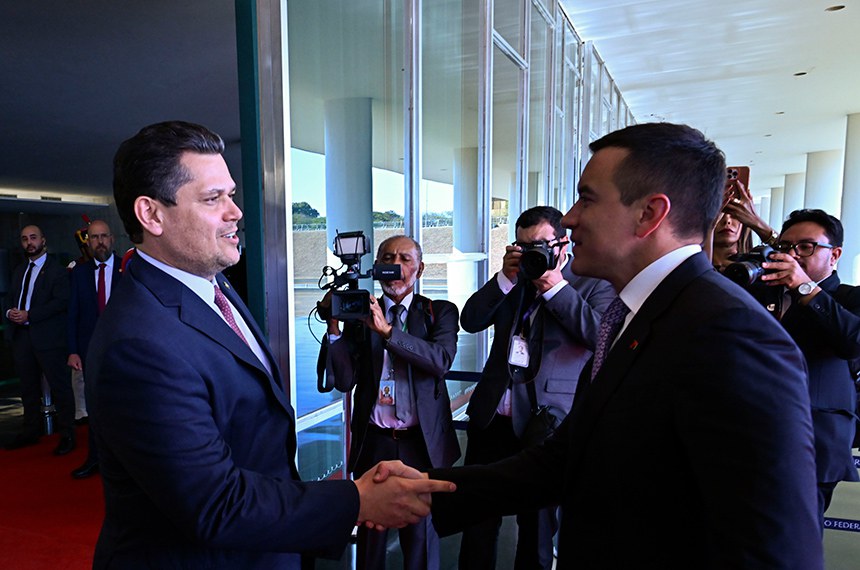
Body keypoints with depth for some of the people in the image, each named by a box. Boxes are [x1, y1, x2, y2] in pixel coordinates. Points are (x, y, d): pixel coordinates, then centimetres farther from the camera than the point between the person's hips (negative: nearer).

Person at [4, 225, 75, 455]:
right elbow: (12, 298, 20)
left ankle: (67, 435, 7)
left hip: (48, 337, -7)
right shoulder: (19, 271, 19)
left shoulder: (57, 270, -5)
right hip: (22, 336, 7)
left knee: (59, 388, -2)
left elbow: (61, 301, -14)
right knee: (28, 387, 17)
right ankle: (30, 432, 29)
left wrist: (29, 315, -18)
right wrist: (10, 312, -3)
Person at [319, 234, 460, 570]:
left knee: (421, 534, 11)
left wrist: (388, 330, -28)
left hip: (423, 442, -1)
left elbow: (441, 360, -19)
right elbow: (344, 380, -4)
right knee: (370, 533, 17)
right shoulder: (359, 312, 2)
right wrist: (334, 326, -16)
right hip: (372, 442, 2)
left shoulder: (440, 312, 1)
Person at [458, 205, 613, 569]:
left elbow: (603, 335, -17)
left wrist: (556, 286, -17)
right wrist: (506, 278, -8)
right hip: (492, 417, 4)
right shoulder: (512, 281, 12)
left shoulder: (592, 284, -1)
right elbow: (470, 321, 2)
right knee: (478, 520, 15)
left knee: (537, 526, 14)